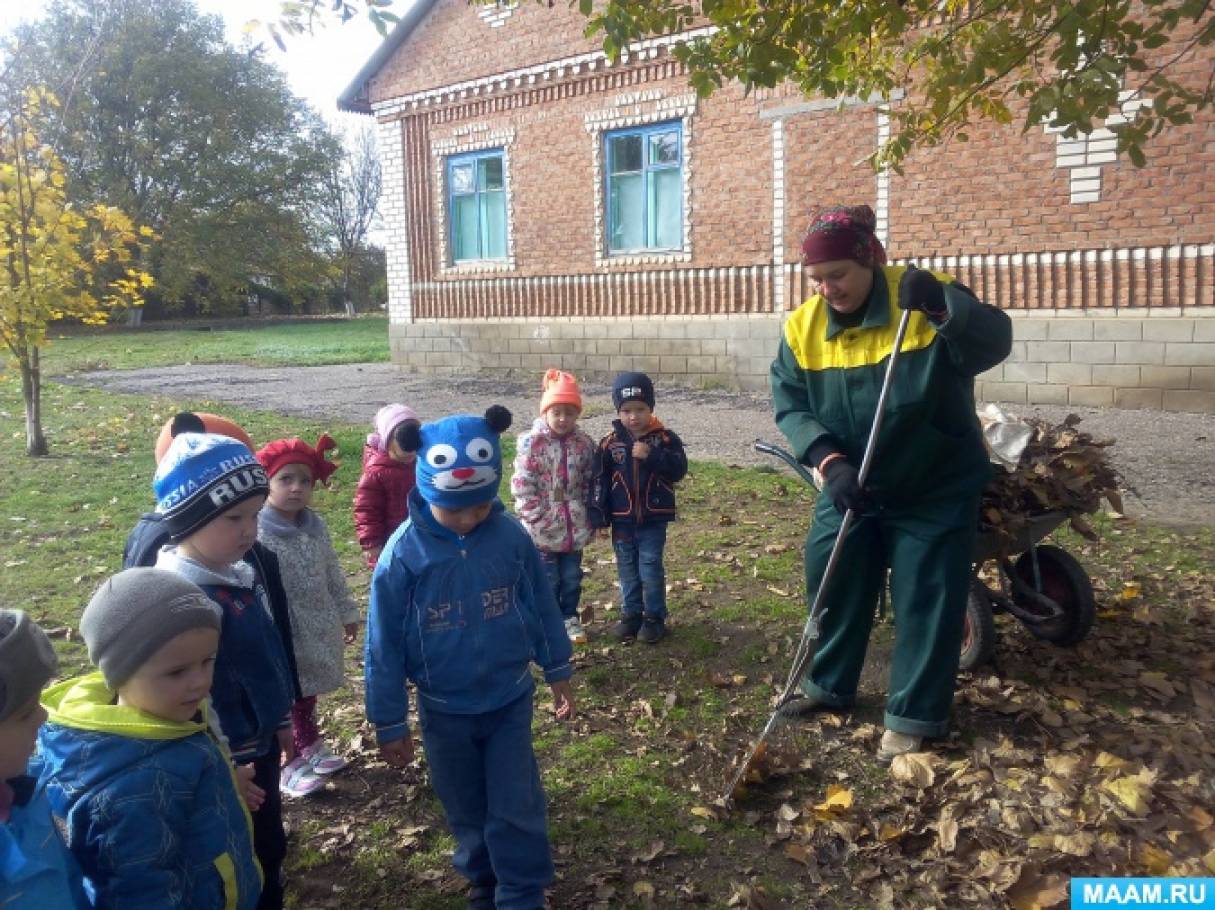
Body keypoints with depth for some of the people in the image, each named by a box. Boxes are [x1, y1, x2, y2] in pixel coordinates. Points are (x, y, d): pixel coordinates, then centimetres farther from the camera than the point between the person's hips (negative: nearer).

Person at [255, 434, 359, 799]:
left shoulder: (316, 526, 0)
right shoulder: (256, 533, -23)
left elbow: (333, 574, 11)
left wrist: (346, 612, 17)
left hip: (316, 630, 7)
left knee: (307, 693, 25)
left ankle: (311, 747, 44)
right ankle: (290, 762, 28)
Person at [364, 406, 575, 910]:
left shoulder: (512, 537, -15)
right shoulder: (402, 554, -20)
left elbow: (542, 607, 0)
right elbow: (384, 646, -10)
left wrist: (558, 671, 8)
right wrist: (389, 723, -4)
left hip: (510, 700, 0)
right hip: (444, 710, 0)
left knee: (517, 808, 7)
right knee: (466, 808, 19)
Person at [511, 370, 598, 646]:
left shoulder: (584, 444, 0)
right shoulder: (530, 443, -11)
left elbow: (590, 484, 6)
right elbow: (522, 486, -12)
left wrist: (590, 517, 3)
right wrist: (537, 518, -14)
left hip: (575, 527, 3)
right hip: (543, 529, -3)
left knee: (572, 577, 15)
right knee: (547, 579, 9)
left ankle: (569, 618, 33)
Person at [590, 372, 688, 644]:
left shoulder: (665, 439, -5)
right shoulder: (610, 443, -2)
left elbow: (679, 469, -14)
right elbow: (599, 480, 0)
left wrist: (651, 456, -25)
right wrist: (599, 516, -4)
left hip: (653, 519, -2)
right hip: (622, 520, 2)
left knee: (651, 568, 3)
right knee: (627, 570, 13)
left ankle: (655, 617, 17)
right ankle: (630, 614, 27)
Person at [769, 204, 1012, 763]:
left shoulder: (927, 303, -18)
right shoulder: (803, 327, -8)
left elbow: (995, 343, -29)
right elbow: (789, 404, -10)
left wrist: (941, 305, -47)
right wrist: (830, 462, -26)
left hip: (936, 487, -4)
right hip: (851, 484, 4)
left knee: (926, 601, 2)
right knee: (832, 582, 12)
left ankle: (914, 715, 18)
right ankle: (830, 684, 34)